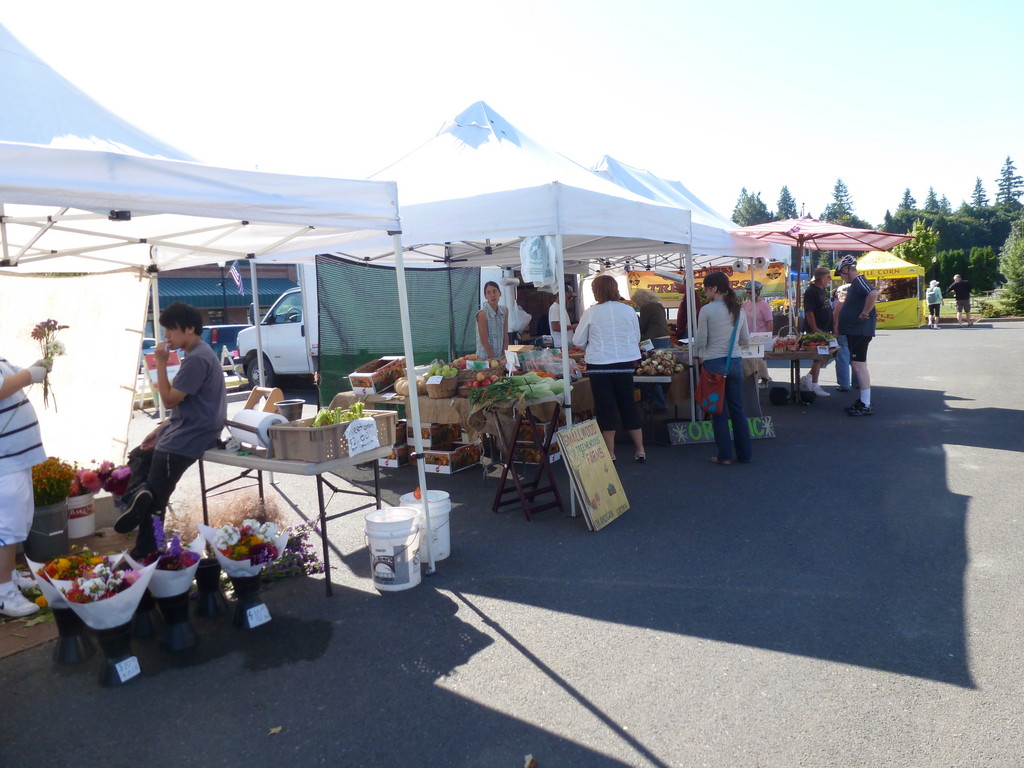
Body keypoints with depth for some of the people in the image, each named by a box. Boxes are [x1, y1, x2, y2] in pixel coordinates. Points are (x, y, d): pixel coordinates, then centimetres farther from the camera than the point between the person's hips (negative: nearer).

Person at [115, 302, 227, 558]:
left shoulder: (197, 358, -20)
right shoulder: (198, 353, 14)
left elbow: (170, 400, -18)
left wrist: (160, 363, -13)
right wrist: (161, 428, 12)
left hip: (190, 437, -11)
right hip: (184, 430, 11)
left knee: (155, 497, -4)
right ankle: (139, 493, 0)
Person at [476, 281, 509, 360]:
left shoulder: (504, 310, 3)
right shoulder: (482, 313, -13)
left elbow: (505, 335, 5)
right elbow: (484, 341, -14)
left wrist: (505, 355, -3)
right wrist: (494, 358, -14)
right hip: (485, 357, -5)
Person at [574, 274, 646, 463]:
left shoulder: (591, 313, -9)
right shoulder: (628, 310, 0)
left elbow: (578, 341, -1)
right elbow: (637, 338, 10)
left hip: (599, 366, -3)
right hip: (625, 364, 3)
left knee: (605, 408, 5)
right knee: (628, 405, 14)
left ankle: (610, 453, 9)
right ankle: (640, 450, 19)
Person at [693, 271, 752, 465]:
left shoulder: (707, 310, -11)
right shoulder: (738, 310, 6)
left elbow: (701, 340, -9)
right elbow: (745, 339, 12)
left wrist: (697, 354, 10)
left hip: (714, 363, -5)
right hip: (735, 363, 5)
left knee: (718, 411, 5)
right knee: (737, 409, 13)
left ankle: (725, 455, 9)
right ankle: (745, 454, 18)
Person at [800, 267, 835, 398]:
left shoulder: (823, 290, 14)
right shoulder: (811, 291, -16)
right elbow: (809, 313, -21)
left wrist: (832, 327, 19)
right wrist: (815, 330, -24)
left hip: (825, 330, 9)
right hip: (816, 331, -9)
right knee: (818, 358, -4)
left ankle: (807, 378, 24)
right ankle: (814, 386, 5)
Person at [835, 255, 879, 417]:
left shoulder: (859, 281, -16)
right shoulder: (855, 283, 17)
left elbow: (873, 293, -35)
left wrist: (864, 314, -26)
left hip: (860, 331, -11)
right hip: (854, 330, 11)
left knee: (858, 365, -11)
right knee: (857, 365, 15)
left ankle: (865, 405, -8)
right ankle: (863, 400, 22)